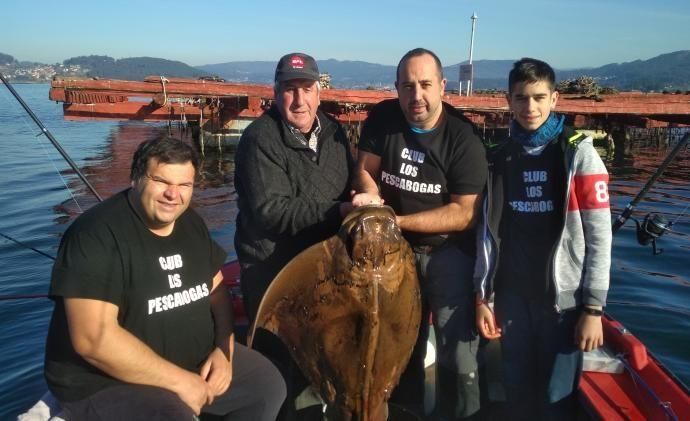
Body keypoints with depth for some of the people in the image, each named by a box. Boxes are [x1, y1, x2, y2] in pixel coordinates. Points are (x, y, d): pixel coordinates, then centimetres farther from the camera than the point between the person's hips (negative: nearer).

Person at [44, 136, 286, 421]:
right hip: (106, 384, -7)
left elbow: (216, 289, 11)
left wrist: (224, 350, -6)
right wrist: (179, 381, -23)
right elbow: (95, 339, -27)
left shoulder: (191, 223, 3)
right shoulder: (96, 234, -21)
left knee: (269, 385, 6)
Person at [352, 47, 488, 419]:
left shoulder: (463, 138, -18)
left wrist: (395, 220, -25)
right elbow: (365, 169, 1)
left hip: (448, 253, -4)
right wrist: (370, 195, -22)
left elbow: (463, 214, -20)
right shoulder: (382, 118, -7)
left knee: (457, 357, -8)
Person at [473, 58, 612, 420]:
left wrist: (593, 308, -12)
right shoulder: (498, 158, 5)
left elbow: (599, 236, -8)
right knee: (517, 391, 13)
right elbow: (489, 230, 5)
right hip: (511, 297, 3)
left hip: (564, 298, -3)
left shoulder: (578, 154, -5)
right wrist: (482, 295, 2)